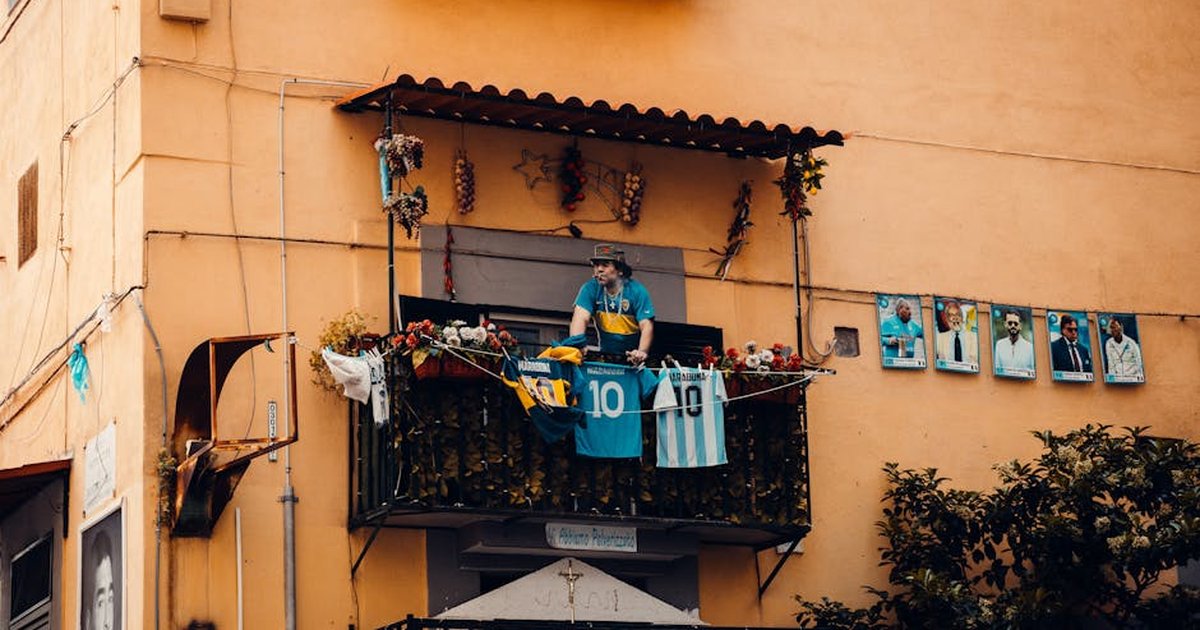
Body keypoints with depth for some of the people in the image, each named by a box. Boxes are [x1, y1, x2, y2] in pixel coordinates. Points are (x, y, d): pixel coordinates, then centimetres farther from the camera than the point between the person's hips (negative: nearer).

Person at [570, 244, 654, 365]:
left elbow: (646, 326, -18)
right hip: (605, 354, 2)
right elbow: (580, 318, -19)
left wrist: (641, 352, -37)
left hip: (632, 358, -2)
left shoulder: (637, 291, -10)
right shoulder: (590, 289, -6)